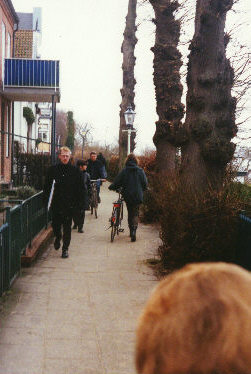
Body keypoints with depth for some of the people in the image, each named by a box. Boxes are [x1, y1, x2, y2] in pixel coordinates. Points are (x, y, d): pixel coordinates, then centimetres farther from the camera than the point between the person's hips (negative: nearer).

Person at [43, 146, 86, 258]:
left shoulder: (75, 170, -1)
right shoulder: (53, 169, 2)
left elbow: (81, 188, 2)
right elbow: (47, 185, 9)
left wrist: (79, 202, -5)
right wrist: (46, 199, 2)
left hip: (69, 203, -1)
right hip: (56, 202, 2)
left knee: (67, 227, 1)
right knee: (55, 224, 9)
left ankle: (65, 248, 11)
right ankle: (58, 237, 40)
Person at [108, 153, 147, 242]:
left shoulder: (124, 171, -6)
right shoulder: (140, 171, -3)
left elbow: (116, 183, -4)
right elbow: (145, 184, 2)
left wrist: (110, 187, 16)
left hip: (127, 196, 0)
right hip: (138, 197, 0)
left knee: (130, 213, 16)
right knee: (135, 213, 8)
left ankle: (132, 231, 15)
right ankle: (134, 230, -14)